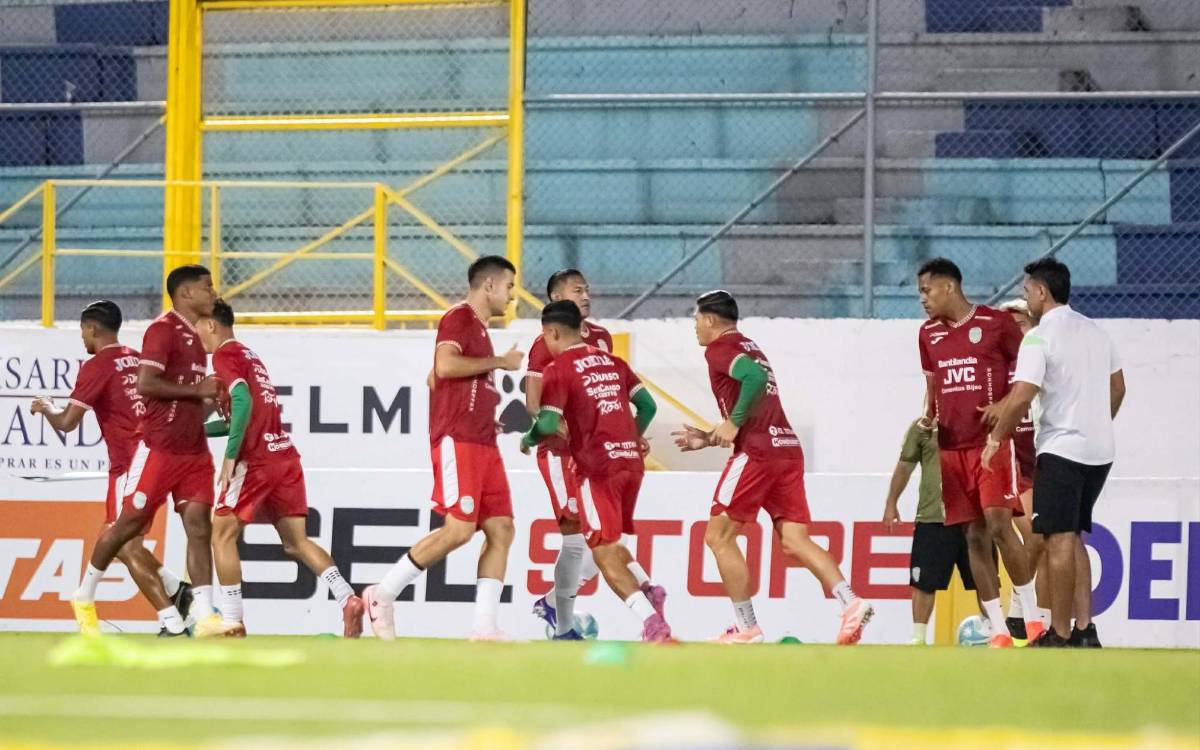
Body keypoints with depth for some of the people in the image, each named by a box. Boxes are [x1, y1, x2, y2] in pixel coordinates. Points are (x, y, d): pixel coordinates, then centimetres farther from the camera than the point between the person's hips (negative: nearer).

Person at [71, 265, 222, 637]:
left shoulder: (194, 335, 16)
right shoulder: (163, 329, -11)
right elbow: (146, 384, -22)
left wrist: (212, 396, 10)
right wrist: (197, 390, -18)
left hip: (194, 449, 8)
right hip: (159, 448, -8)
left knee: (199, 523, -4)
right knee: (130, 521, 0)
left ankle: (203, 614, -11)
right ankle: (85, 597, 17)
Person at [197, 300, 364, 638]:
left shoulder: (225, 356, -3)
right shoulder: (250, 356, 23)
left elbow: (243, 401, -19)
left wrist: (231, 455, -19)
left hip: (256, 459, -8)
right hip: (285, 455, 8)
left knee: (223, 533, 0)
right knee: (295, 541, 8)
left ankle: (232, 622, -5)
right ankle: (348, 599, -9)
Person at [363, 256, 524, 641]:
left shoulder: (478, 328, 23)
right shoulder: (459, 318, -5)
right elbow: (445, 365, -23)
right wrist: (498, 362, -13)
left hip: (482, 443, 10)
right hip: (457, 439, -10)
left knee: (501, 529, 1)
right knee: (459, 529, -16)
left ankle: (485, 626, -2)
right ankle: (383, 594, -6)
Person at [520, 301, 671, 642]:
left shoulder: (558, 369, -5)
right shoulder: (612, 362, 14)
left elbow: (549, 424, -13)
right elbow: (647, 405, 15)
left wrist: (527, 440, 8)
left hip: (597, 466, -7)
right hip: (631, 461, 7)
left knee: (605, 554, -5)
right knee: (611, 544, 22)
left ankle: (653, 623, -20)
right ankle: (648, 590, -2)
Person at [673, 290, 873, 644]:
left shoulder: (719, 349, -2)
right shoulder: (751, 349, 27)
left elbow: (754, 377, -22)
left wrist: (733, 422, -14)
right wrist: (708, 439, 28)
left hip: (757, 452, -8)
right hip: (787, 448, 8)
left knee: (718, 536, 2)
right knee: (794, 539, 1)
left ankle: (746, 628, 0)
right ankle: (851, 604, -18)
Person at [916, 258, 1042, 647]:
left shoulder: (996, 324, -5)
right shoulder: (929, 333, 12)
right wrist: (928, 418, 3)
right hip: (952, 446, 6)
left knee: (999, 524, -16)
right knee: (975, 536, 3)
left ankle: (1033, 620, -6)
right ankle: (998, 631, 5)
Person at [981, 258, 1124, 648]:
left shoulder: (1040, 337, -12)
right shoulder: (1096, 332, 12)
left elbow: (1021, 397, -19)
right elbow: (1117, 388, 20)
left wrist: (996, 438, -5)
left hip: (1062, 450, -8)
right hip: (1100, 450, 8)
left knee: (1059, 540, -4)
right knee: (1072, 538, 15)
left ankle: (1060, 635, -3)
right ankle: (1084, 629, 8)